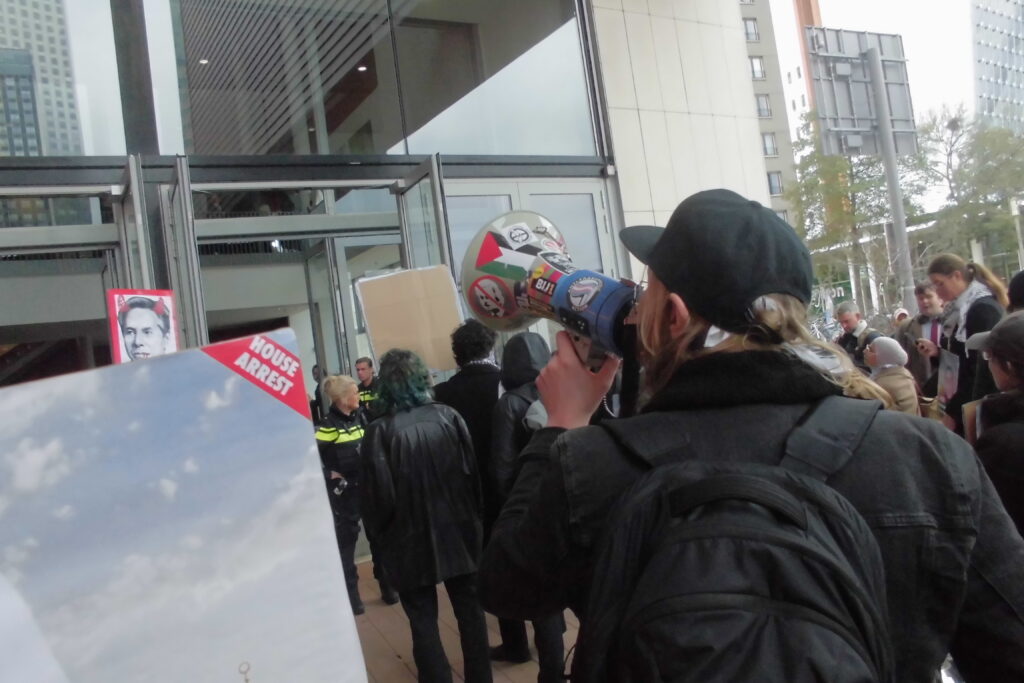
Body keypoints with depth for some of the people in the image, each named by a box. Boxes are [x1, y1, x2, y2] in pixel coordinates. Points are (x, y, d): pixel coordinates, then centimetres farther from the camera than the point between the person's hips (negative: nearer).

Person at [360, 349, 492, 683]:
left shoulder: (380, 430, -15)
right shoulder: (447, 415, -6)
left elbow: (379, 493, -14)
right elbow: (472, 471, -3)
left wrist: (378, 535, 2)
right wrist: (472, 515, 9)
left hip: (410, 539, -3)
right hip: (457, 529, 3)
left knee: (423, 619, 10)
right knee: (469, 609, 17)